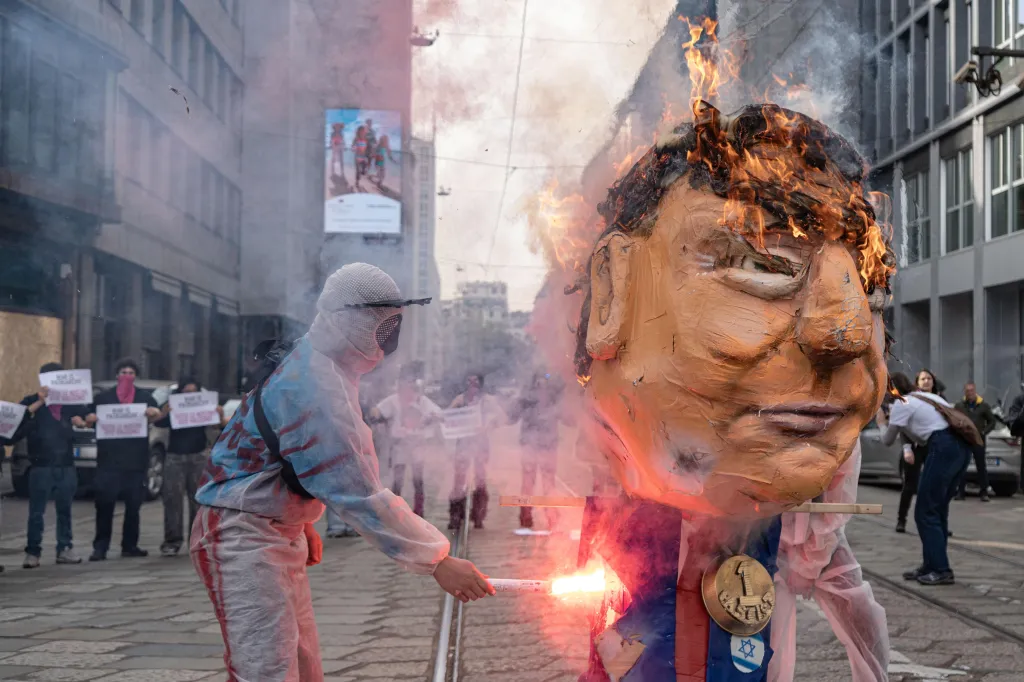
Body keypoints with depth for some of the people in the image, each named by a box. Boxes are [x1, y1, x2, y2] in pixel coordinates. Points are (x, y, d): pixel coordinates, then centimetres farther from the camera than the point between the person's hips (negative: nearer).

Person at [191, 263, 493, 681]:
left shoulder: (318, 368, 8)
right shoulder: (312, 387, -25)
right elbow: (360, 494, -29)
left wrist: (302, 524, 22)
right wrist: (436, 561, -27)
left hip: (279, 533, 10)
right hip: (243, 538, -10)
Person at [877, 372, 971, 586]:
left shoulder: (901, 404, 3)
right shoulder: (926, 396, 27)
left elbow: (888, 441, 13)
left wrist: (882, 423, 32)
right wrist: (893, 422, 32)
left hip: (944, 448, -9)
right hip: (960, 446, 9)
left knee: (926, 512, -1)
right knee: (937, 509, 16)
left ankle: (940, 570, -4)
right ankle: (931, 565, 22)